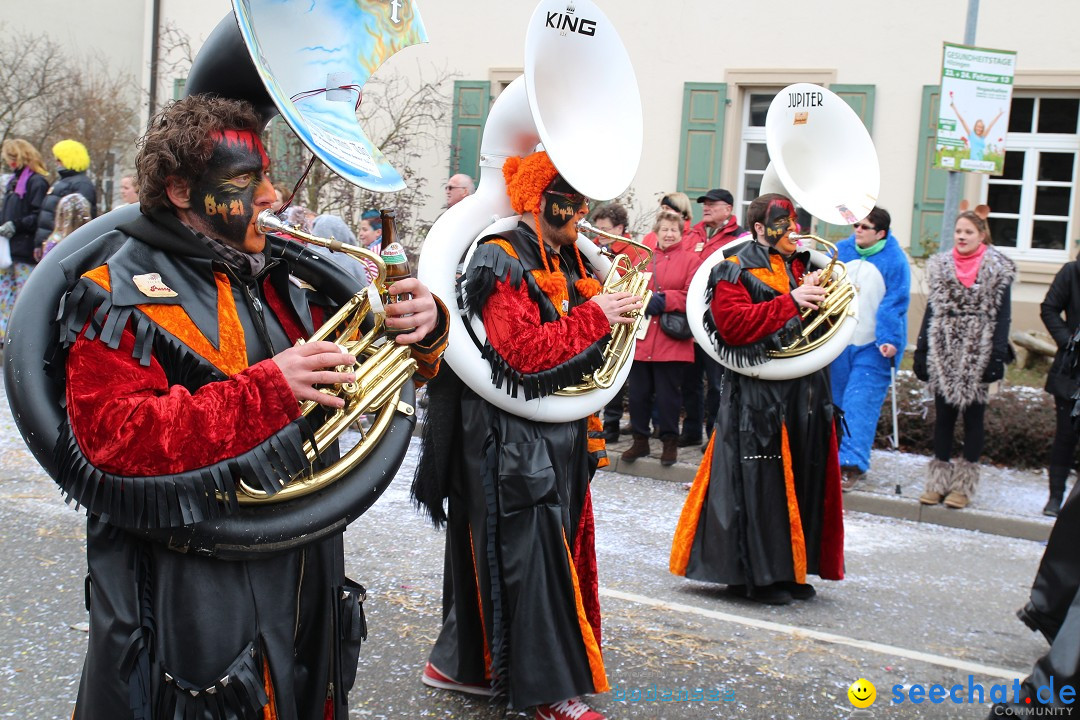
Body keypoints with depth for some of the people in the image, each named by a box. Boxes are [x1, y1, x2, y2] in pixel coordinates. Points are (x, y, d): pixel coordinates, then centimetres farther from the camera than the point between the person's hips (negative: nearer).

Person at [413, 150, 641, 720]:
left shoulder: (564, 262, 14)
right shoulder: (503, 262, -15)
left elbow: (578, 346, 22)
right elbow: (526, 355, -25)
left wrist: (616, 306, 6)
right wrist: (594, 316, -18)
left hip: (560, 437, 9)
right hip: (513, 440, -9)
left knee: (496, 553, 15)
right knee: (532, 557, -3)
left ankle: (462, 662, 27)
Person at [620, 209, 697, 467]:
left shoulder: (690, 261, 3)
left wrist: (663, 300, -15)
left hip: (672, 342, -3)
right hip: (640, 337, 3)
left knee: (667, 394, 2)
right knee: (638, 392, 8)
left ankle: (670, 442, 15)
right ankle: (640, 440, 20)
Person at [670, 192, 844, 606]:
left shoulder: (800, 269, 18)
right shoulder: (736, 272, -4)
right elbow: (732, 324, -20)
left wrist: (820, 299, 4)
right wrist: (790, 301, -21)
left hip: (804, 394, 8)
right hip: (758, 396, -7)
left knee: (802, 478, 9)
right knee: (759, 482, -5)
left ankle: (790, 570, 20)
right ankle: (755, 575, 5)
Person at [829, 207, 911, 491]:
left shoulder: (895, 261, -8)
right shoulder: (841, 250, 5)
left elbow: (895, 304, -11)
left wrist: (890, 340, -20)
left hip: (873, 347, -5)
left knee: (860, 404, -12)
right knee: (837, 400, 11)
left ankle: (852, 463, -14)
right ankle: (834, 455, 23)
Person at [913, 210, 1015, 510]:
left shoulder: (998, 269, -1)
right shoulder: (940, 266, 9)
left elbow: (1002, 316, -4)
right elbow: (932, 310, 11)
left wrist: (998, 356, -12)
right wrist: (921, 351, 6)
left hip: (978, 356, -3)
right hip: (943, 354, 3)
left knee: (973, 416, 4)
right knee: (943, 416, 5)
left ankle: (964, 485, 10)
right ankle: (938, 481, 11)